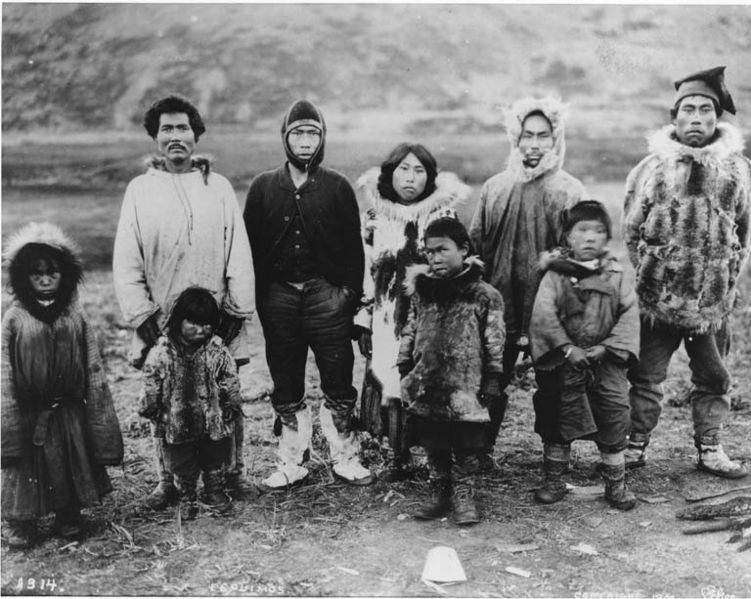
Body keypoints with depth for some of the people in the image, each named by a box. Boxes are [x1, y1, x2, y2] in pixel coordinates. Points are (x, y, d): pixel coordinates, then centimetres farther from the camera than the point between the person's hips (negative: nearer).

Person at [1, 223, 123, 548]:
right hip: (28, 415, -2)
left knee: (71, 469, 15)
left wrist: (100, 420, -1)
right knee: (27, 469, 8)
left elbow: (93, 370, 1)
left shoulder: (76, 317, -2)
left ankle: (69, 518, 34)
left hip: (69, 413, 2)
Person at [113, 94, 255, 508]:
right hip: (161, 323, 0)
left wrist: (238, 310, -3)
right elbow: (125, 262, 2)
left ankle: (233, 473, 23)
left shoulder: (218, 187, 6)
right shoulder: (139, 190, 5)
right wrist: (142, 315, -6)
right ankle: (167, 481, 21)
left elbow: (239, 255, 3)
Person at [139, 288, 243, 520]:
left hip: (212, 422, 1)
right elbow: (150, 387, -4)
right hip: (177, 425, -1)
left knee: (213, 461, 18)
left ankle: (214, 490, 40)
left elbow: (231, 385, -1)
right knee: (182, 467, 13)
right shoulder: (162, 353, -13)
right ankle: (186, 499, 33)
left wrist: (231, 410, 1)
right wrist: (150, 412, 0)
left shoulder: (218, 351, -10)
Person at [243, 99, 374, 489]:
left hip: (327, 294, -1)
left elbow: (353, 245, 5)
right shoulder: (263, 187, 7)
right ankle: (290, 464, 19)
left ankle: (345, 458, 15)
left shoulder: (337, 187, 4)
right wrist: (257, 296, 0)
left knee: (338, 384, 1)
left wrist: (351, 292, -4)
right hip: (278, 296, 2)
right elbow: (250, 245, 7)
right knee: (286, 387, 9)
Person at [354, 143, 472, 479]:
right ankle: (398, 458, 12)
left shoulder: (443, 214, 3)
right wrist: (362, 321, 4)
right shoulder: (374, 217, 7)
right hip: (387, 318, 1)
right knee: (390, 386, -1)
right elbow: (362, 270, 8)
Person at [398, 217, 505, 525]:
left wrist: (492, 380, -6)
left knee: (465, 447, 6)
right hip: (426, 385, 4)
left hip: (466, 387, -4)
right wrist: (405, 370, 9)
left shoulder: (483, 295, -5)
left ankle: (463, 496, 20)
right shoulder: (421, 291, 7)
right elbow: (409, 333, 13)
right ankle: (439, 494, 27)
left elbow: (495, 342, -4)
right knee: (434, 446, 13)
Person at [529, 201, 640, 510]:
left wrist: (606, 347, -15)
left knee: (614, 419, 2)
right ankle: (554, 480, 24)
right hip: (562, 364, -1)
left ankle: (616, 483, 19)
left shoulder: (619, 276, 4)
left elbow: (629, 315, -3)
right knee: (555, 423, 8)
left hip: (605, 361, 1)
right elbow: (543, 314, -11)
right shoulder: (555, 274, -2)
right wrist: (567, 348, -19)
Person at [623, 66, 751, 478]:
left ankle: (709, 448, 26)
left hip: (712, 300, 2)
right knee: (646, 377, 5)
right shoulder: (651, 167, 1)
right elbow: (630, 231, 4)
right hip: (655, 298, -1)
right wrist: (643, 278, -1)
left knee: (713, 379, 11)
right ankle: (636, 445, 19)